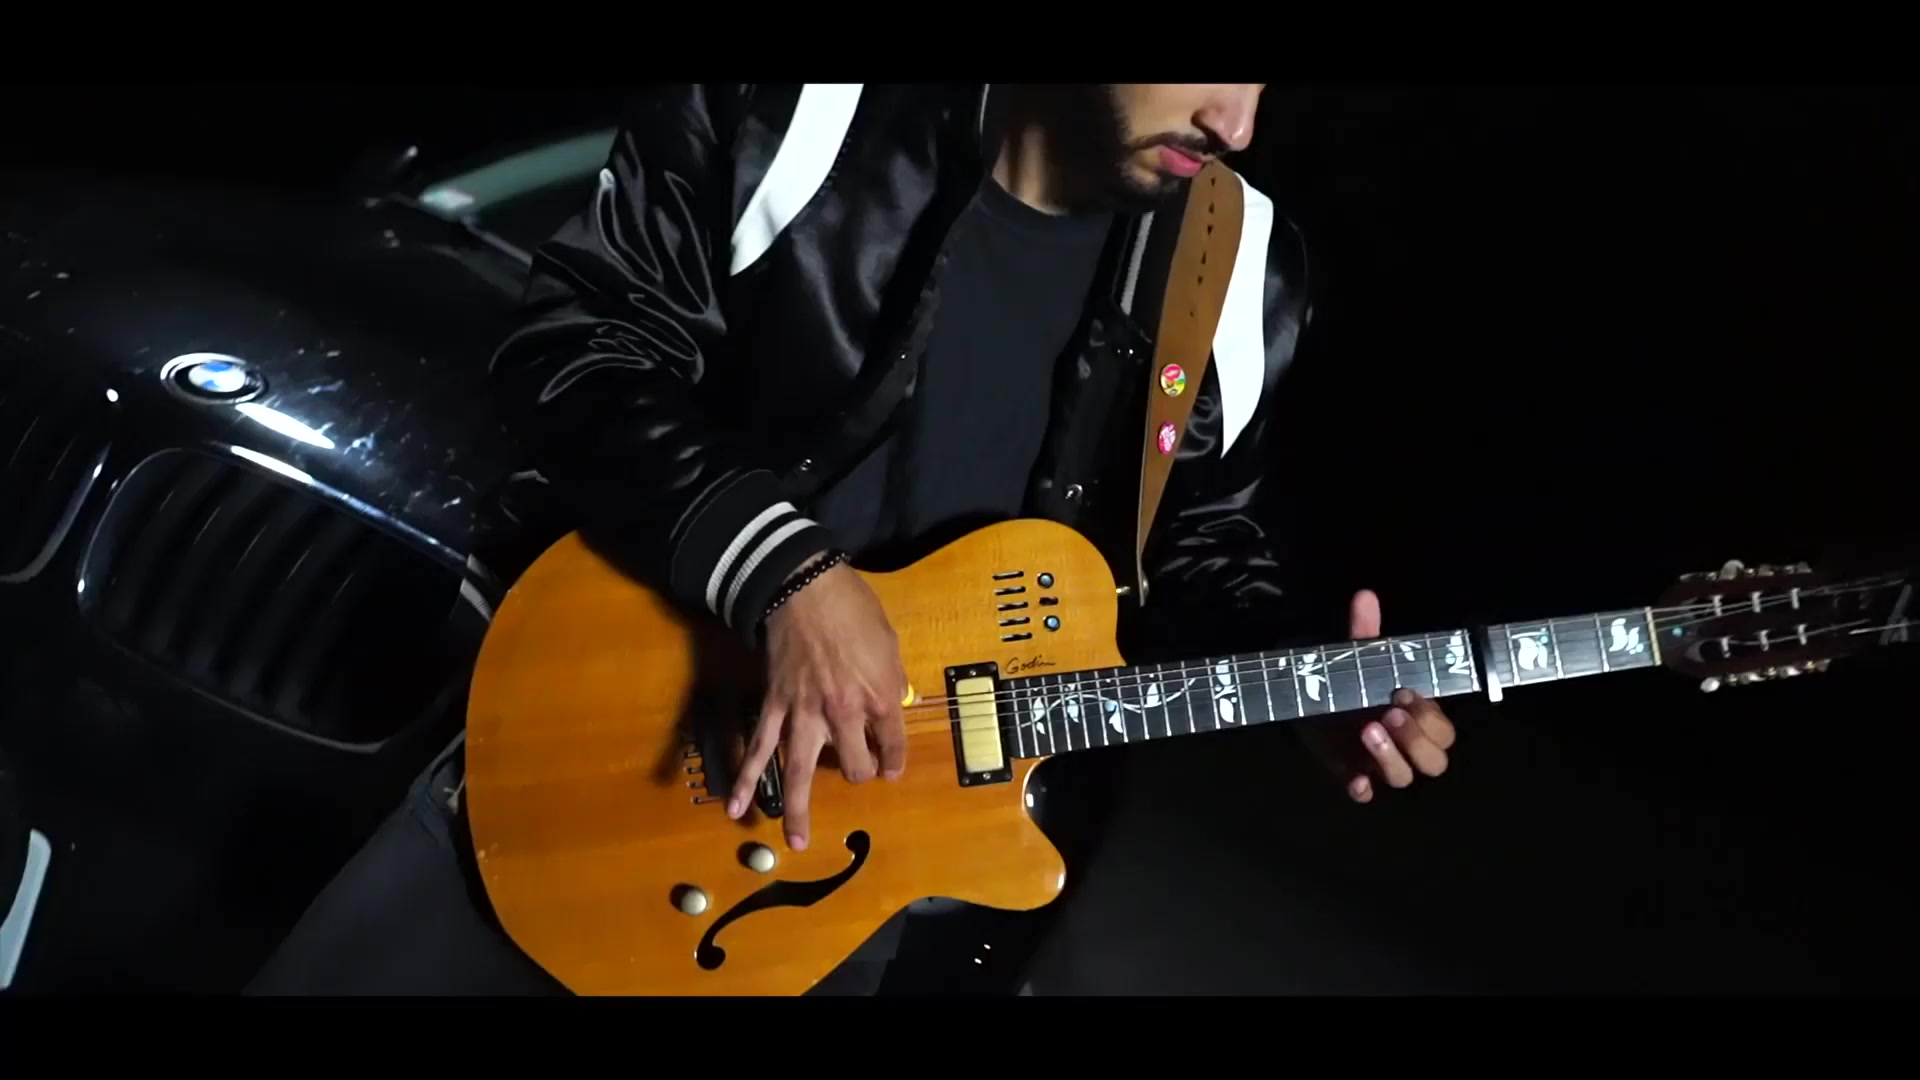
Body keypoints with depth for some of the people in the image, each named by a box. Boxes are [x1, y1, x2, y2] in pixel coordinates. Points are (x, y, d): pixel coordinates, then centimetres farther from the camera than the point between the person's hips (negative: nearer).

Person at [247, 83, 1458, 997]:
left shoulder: (1246, 279, -3)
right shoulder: (783, 113, -15)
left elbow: (1202, 540, 9)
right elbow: (573, 340, -14)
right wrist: (782, 568, -26)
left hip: (938, 785, 2)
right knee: (349, 960, 2)